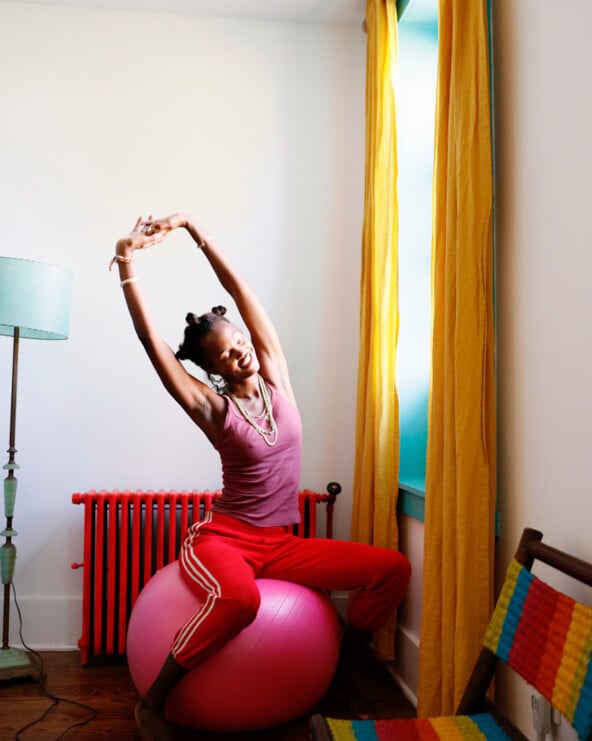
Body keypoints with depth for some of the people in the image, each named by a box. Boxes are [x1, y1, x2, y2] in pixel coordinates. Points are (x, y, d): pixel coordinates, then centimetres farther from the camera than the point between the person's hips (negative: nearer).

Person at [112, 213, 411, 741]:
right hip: (222, 539, -5)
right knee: (239, 598, -41)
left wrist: (189, 225, -5)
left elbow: (239, 288, -4)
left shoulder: (276, 376, 0)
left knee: (393, 568, -10)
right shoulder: (214, 407, -9)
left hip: (281, 545, 5)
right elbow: (151, 341, -19)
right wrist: (127, 263, -22)